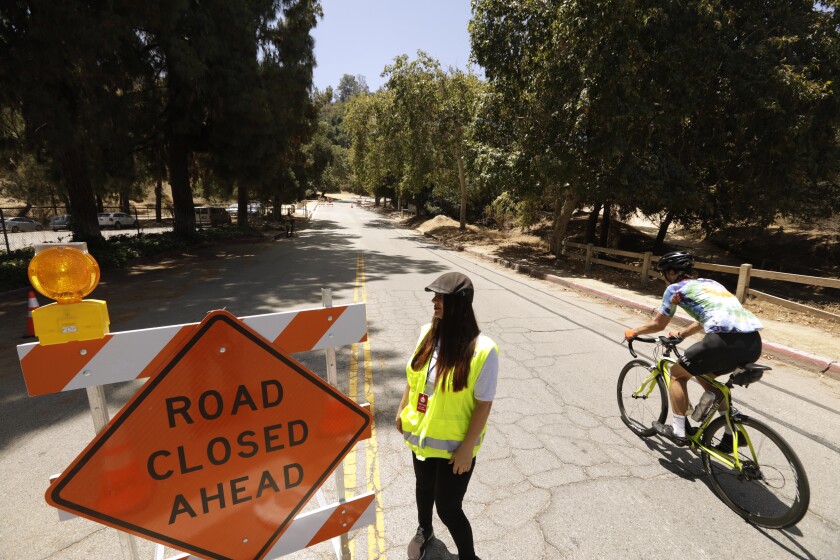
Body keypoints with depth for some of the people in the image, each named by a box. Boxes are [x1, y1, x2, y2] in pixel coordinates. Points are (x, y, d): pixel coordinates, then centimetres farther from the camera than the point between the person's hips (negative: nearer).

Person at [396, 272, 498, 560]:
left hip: (454, 443, -5)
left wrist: (467, 448, -15)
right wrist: (402, 410, 12)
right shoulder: (427, 333, -9)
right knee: (424, 486, 28)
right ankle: (424, 530, 58)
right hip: (421, 434, 6)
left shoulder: (482, 350, -26)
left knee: (448, 507, 7)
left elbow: (484, 405, -19)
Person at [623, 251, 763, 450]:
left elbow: (658, 324, 17)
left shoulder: (675, 288, 9)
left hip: (726, 341, -8)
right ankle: (733, 432, 28)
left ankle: (679, 432, 18)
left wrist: (634, 332, 33)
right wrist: (681, 334, 55)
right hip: (754, 342, 8)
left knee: (677, 374, 15)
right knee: (703, 374, 30)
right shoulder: (710, 283, 30)